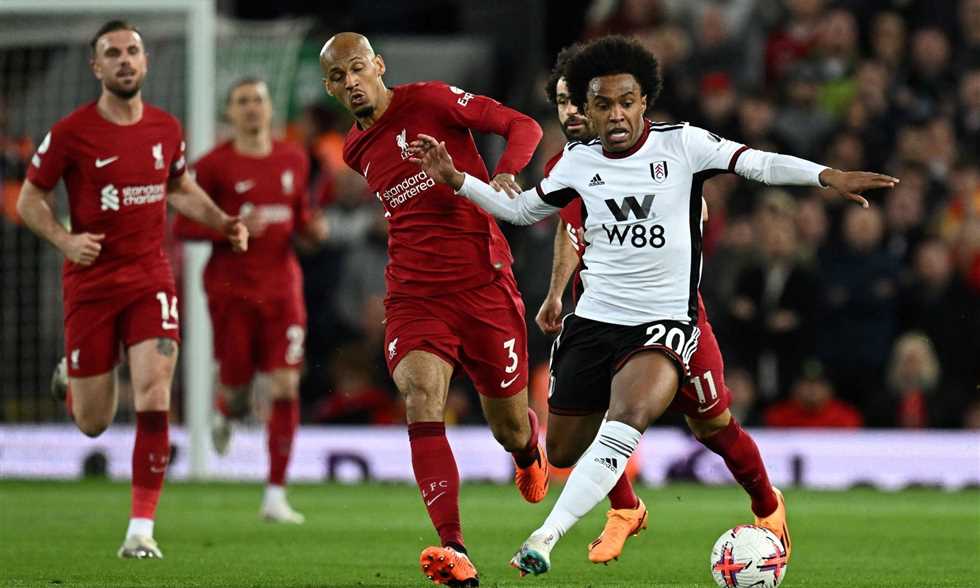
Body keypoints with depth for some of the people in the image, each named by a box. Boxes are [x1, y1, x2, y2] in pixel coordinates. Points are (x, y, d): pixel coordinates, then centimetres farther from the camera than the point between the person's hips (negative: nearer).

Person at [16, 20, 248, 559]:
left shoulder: (165, 129, 4)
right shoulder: (71, 132, -8)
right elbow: (29, 200, -1)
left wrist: (224, 224, 7)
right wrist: (64, 240, -18)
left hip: (150, 279, 2)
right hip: (90, 282, -2)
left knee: (154, 399, -17)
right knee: (93, 424, 6)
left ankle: (141, 530, -12)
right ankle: (72, 379, 45)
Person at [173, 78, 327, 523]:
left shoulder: (293, 161, 8)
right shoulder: (214, 165, -4)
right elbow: (182, 226, -3)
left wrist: (313, 229, -1)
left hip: (281, 287, 2)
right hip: (231, 288, -2)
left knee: (285, 386, -9)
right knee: (236, 382, 1)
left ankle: (275, 497, -5)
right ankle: (225, 413, 43)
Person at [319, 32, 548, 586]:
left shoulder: (430, 100, -4)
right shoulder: (356, 152, 13)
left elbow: (523, 125, -7)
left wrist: (504, 172, -24)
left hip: (483, 284, -3)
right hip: (414, 295, 3)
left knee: (510, 430, 8)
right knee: (421, 395, -25)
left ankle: (531, 448, 51)